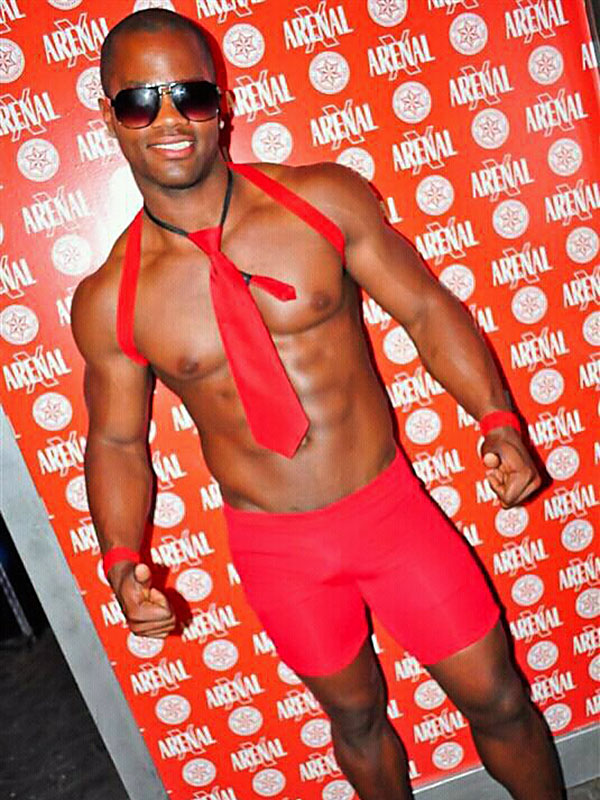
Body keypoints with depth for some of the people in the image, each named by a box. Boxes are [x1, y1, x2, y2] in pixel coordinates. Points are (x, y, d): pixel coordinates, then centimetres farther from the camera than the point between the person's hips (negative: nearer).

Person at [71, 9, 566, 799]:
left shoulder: (327, 199, -10)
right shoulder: (109, 302, -9)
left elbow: (426, 307, -3)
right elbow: (116, 440, 2)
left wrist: (496, 417, -14)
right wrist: (122, 561, -12)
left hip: (391, 505, 0)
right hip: (275, 548, 1)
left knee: (496, 698, 13)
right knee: (356, 713, 22)